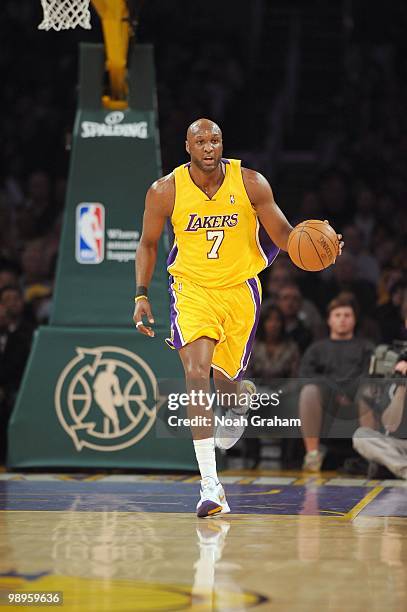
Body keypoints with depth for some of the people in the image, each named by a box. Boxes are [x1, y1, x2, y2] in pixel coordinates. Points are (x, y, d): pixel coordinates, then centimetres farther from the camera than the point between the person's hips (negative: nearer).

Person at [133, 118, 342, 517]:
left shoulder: (250, 184, -10)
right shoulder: (165, 191, -10)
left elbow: (282, 235, -2)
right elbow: (148, 244, 6)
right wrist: (141, 295, -3)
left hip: (240, 288, 1)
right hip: (192, 288, -1)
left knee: (225, 381, 8)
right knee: (196, 373, -20)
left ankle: (242, 400, 52)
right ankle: (210, 485, -21)